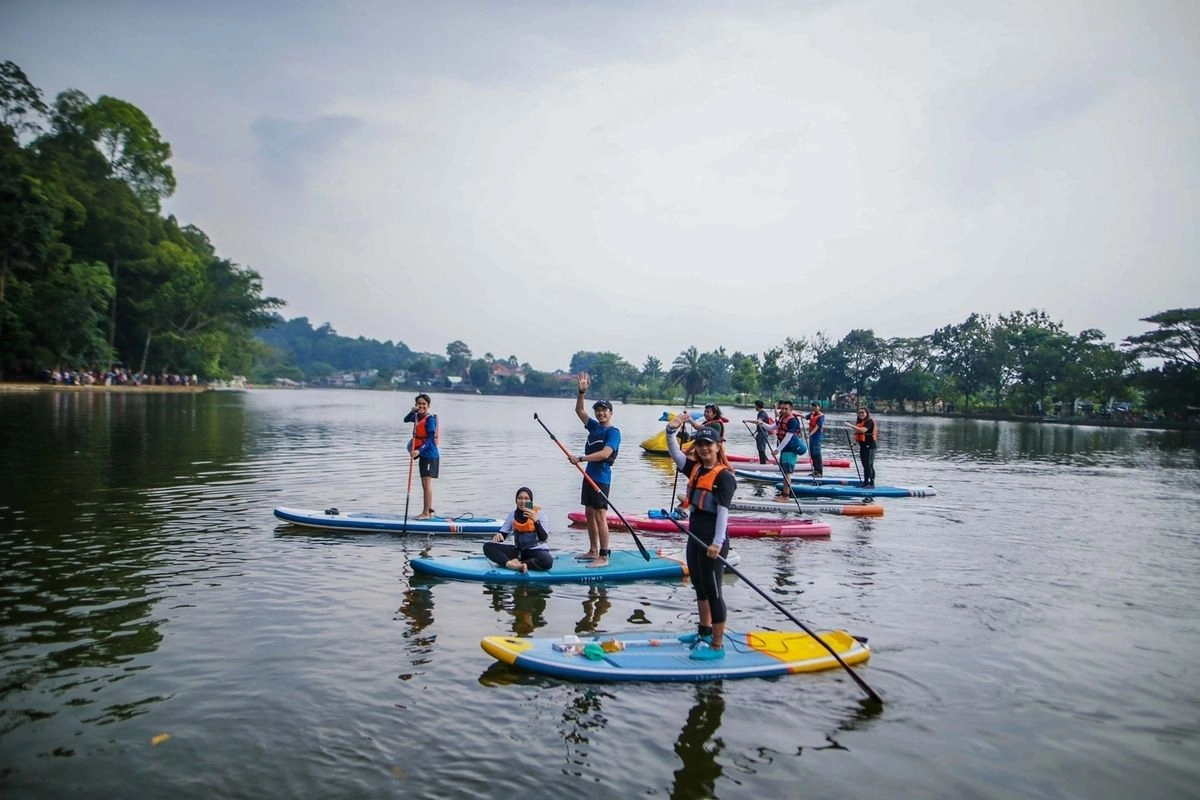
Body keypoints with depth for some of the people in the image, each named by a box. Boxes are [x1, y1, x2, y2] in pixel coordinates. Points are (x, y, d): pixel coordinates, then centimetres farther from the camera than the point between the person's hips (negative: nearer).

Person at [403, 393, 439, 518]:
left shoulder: (430, 419, -15)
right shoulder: (418, 416, 9)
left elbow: (430, 438, -20)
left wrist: (419, 451, -30)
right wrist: (413, 411, -10)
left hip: (430, 455, -9)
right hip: (423, 455, 9)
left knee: (426, 484, -8)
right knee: (425, 484, 13)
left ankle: (426, 513, -6)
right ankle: (429, 511, 21)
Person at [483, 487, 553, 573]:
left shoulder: (538, 513, -7)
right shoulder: (512, 514, 4)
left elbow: (544, 538, -15)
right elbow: (503, 533, 3)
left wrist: (535, 520, -27)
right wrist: (498, 536, -21)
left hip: (536, 549, -4)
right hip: (518, 550, 4)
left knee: (547, 561, -39)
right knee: (488, 546, -15)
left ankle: (517, 564, -23)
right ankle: (511, 564, -35)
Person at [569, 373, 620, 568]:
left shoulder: (613, 432, -10)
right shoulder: (594, 426, 13)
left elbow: (605, 454, -23)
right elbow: (579, 410, 16)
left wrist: (580, 459, -26)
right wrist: (582, 392, 0)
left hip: (601, 478, -9)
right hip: (589, 475, 9)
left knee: (600, 516, -9)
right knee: (589, 514, 14)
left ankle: (604, 557, -7)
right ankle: (593, 551, 24)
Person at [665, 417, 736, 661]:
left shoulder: (724, 476, -13)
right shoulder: (695, 468, 9)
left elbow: (723, 510, -19)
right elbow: (675, 453, 5)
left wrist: (717, 542, -25)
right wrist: (671, 430, -11)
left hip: (712, 540, -9)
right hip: (696, 536, 9)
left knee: (712, 590, -5)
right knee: (699, 586, 21)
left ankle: (717, 646, 2)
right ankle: (705, 632, 37)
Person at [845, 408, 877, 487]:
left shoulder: (869, 421, -11)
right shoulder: (859, 422, 17)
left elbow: (863, 430, -28)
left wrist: (852, 426, -28)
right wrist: (855, 440, 11)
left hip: (869, 446, -10)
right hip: (862, 446, 10)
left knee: (869, 465, -12)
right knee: (865, 465, 14)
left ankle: (872, 483, -12)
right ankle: (866, 482, 20)